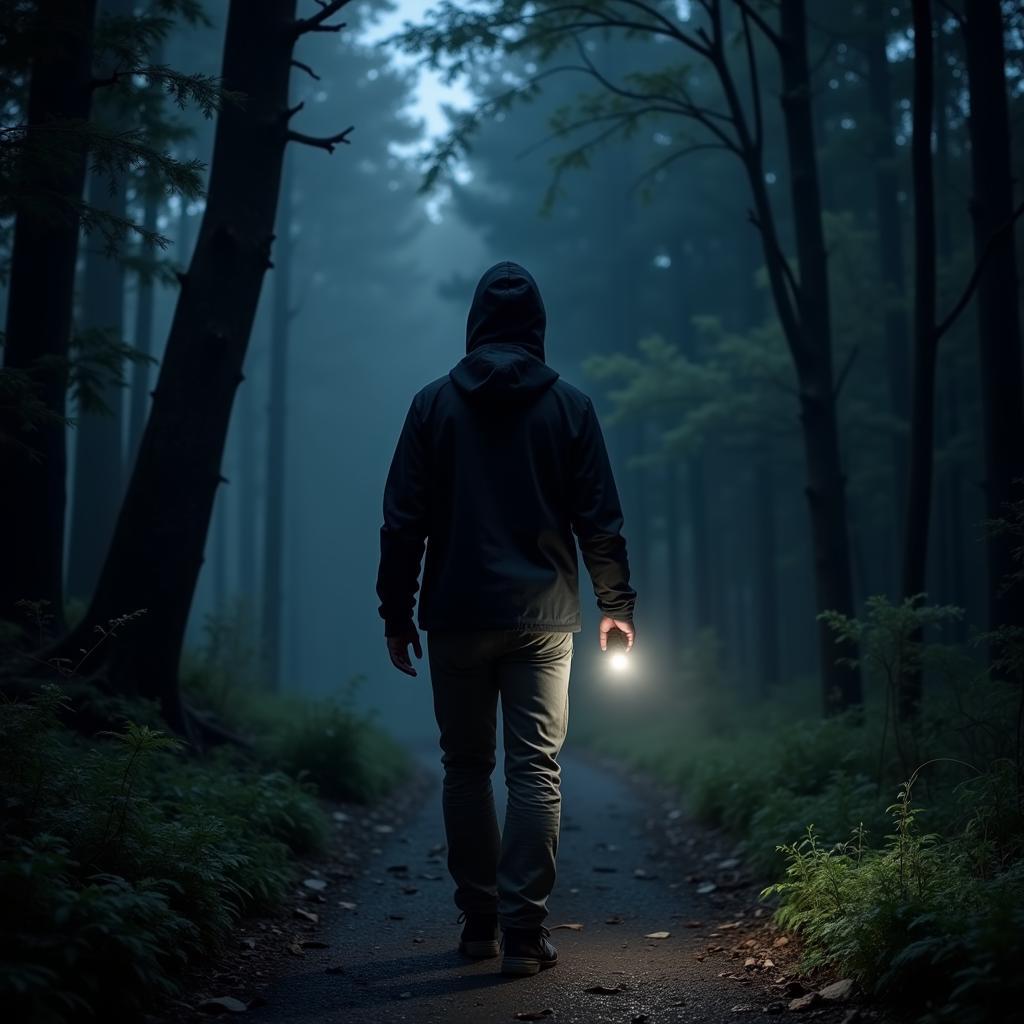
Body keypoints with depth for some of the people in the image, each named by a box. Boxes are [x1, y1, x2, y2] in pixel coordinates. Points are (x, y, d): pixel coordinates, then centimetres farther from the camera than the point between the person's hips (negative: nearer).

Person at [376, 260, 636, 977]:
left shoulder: (434, 405, 3)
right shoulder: (569, 406, 2)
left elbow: (403, 521, 1)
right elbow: (601, 520, 2)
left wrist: (397, 614, 7)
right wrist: (616, 605, 13)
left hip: (457, 620, 1)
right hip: (541, 620, -1)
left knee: (467, 770, 12)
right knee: (536, 773, 1)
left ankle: (479, 923, 18)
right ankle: (523, 932, -3)